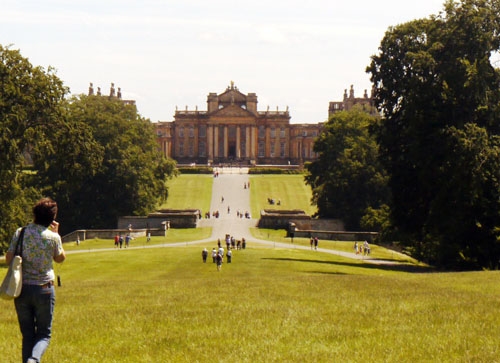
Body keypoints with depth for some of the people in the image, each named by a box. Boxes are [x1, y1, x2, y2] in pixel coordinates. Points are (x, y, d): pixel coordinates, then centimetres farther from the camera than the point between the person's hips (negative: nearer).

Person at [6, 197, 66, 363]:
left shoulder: (20, 233, -3)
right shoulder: (53, 237, -6)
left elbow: (8, 259, -3)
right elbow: (60, 258, 12)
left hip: (22, 289, 2)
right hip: (44, 289, -2)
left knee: (27, 335, 12)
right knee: (44, 334, 6)